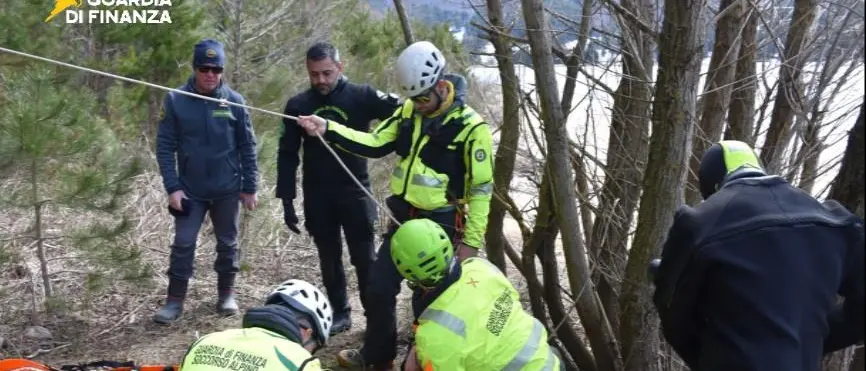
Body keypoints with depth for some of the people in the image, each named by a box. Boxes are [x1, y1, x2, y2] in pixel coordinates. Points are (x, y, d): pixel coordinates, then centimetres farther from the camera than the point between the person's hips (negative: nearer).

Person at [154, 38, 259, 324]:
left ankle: (227, 294, 28)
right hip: (190, 190, -1)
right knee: (183, 244, 1)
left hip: (227, 189, 1)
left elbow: (247, 147, 0)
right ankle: (175, 300, 12)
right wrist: (172, 187, -12)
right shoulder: (175, 100, -7)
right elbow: (165, 146, -5)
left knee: (227, 243, 12)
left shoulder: (234, 101, -5)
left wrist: (250, 187, 0)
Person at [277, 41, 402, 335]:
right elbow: (287, 155, 5)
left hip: (355, 191, -2)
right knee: (329, 259, 11)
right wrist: (287, 199, 1)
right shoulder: (298, 105, 1)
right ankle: (340, 313, 24)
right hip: (317, 196, 3)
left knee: (364, 258, 4)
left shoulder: (361, 96, -6)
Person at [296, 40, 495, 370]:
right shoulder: (410, 111, 2)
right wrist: (327, 129, -6)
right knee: (379, 288, 13)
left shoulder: (471, 127, -16)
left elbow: (481, 189, -13)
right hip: (403, 219, 6)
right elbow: (375, 144, 5)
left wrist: (471, 242, -12)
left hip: (440, 226, -6)